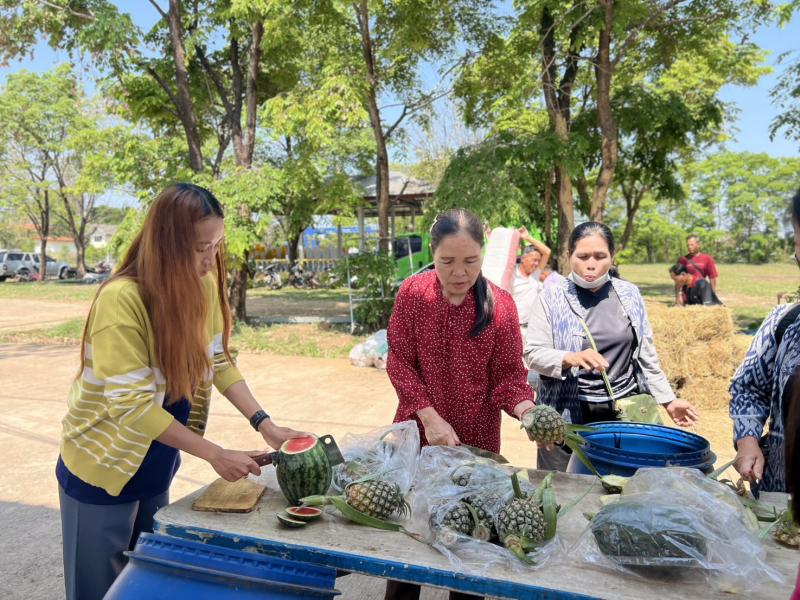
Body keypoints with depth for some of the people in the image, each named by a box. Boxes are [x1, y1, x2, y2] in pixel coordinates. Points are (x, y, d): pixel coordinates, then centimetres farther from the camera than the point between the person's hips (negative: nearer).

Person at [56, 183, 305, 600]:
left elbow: (218, 362, -5)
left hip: (156, 468, 6)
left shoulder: (204, 286, -9)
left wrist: (264, 424, -17)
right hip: (103, 470, -5)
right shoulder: (121, 298, -28)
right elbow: (130, 405, -29)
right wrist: (215, 455, -28)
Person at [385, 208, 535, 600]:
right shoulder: (412, 293, -9)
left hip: (477, 438, 0)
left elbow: (508, 373, -7)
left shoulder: (500, 304, -10)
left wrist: (524, 407, -28)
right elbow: (399, 363, -8)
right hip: (417, 432, 1)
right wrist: (430, 417, -18)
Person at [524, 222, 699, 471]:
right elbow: (533, 353, -8)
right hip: (568, 415, -2)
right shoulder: (553, 296, -4)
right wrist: (572, 358, -24)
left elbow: (646, 355, 14)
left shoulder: (628, 295, 7)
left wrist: (668, 400, 13)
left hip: (626, 411, 3)